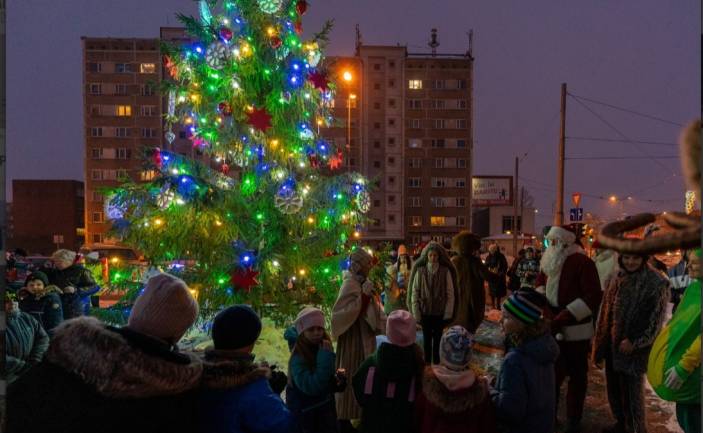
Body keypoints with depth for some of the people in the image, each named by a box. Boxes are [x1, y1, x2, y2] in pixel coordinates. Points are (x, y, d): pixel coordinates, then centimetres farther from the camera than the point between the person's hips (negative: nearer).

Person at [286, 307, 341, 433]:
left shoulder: (323, 351, -1)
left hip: (326, 411, 6)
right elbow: (311, 387, -32)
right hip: (305, 416, -6)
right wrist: (326, 356, -30)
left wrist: (337, 380, -10)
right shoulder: (298, 358, -22)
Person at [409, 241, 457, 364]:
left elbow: (450, 293, -4)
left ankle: (436, 363, 21)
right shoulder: (420, 271, -5)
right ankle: (427, 363, 22)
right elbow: (414, 293, -2)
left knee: (437, 339, 9)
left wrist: (448, 313, -6)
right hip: (425, 312, 1)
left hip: (440, 312, -1)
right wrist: (416, 313, -4)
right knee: (427, 339, 10)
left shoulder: (445, 271, -7)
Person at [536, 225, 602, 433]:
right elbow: (540, 283, 18)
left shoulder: (582, 262, -16)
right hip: (553, 329, 6)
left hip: (575, 331, -6)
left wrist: (561, 319, -25)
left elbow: (593, 297, -21)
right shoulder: (551, 261, 7)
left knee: (576, 376, 10)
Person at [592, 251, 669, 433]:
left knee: (632, 390, 1)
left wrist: (634, 341, -14)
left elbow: (655, 318, -12)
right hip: (612, 343, 6)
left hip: (635, 347, -6)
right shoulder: (618, 279, 7)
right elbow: (606, 311, 12)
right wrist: (600, 344, 11)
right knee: (614, 387, 15)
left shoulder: (656, 283, -10)